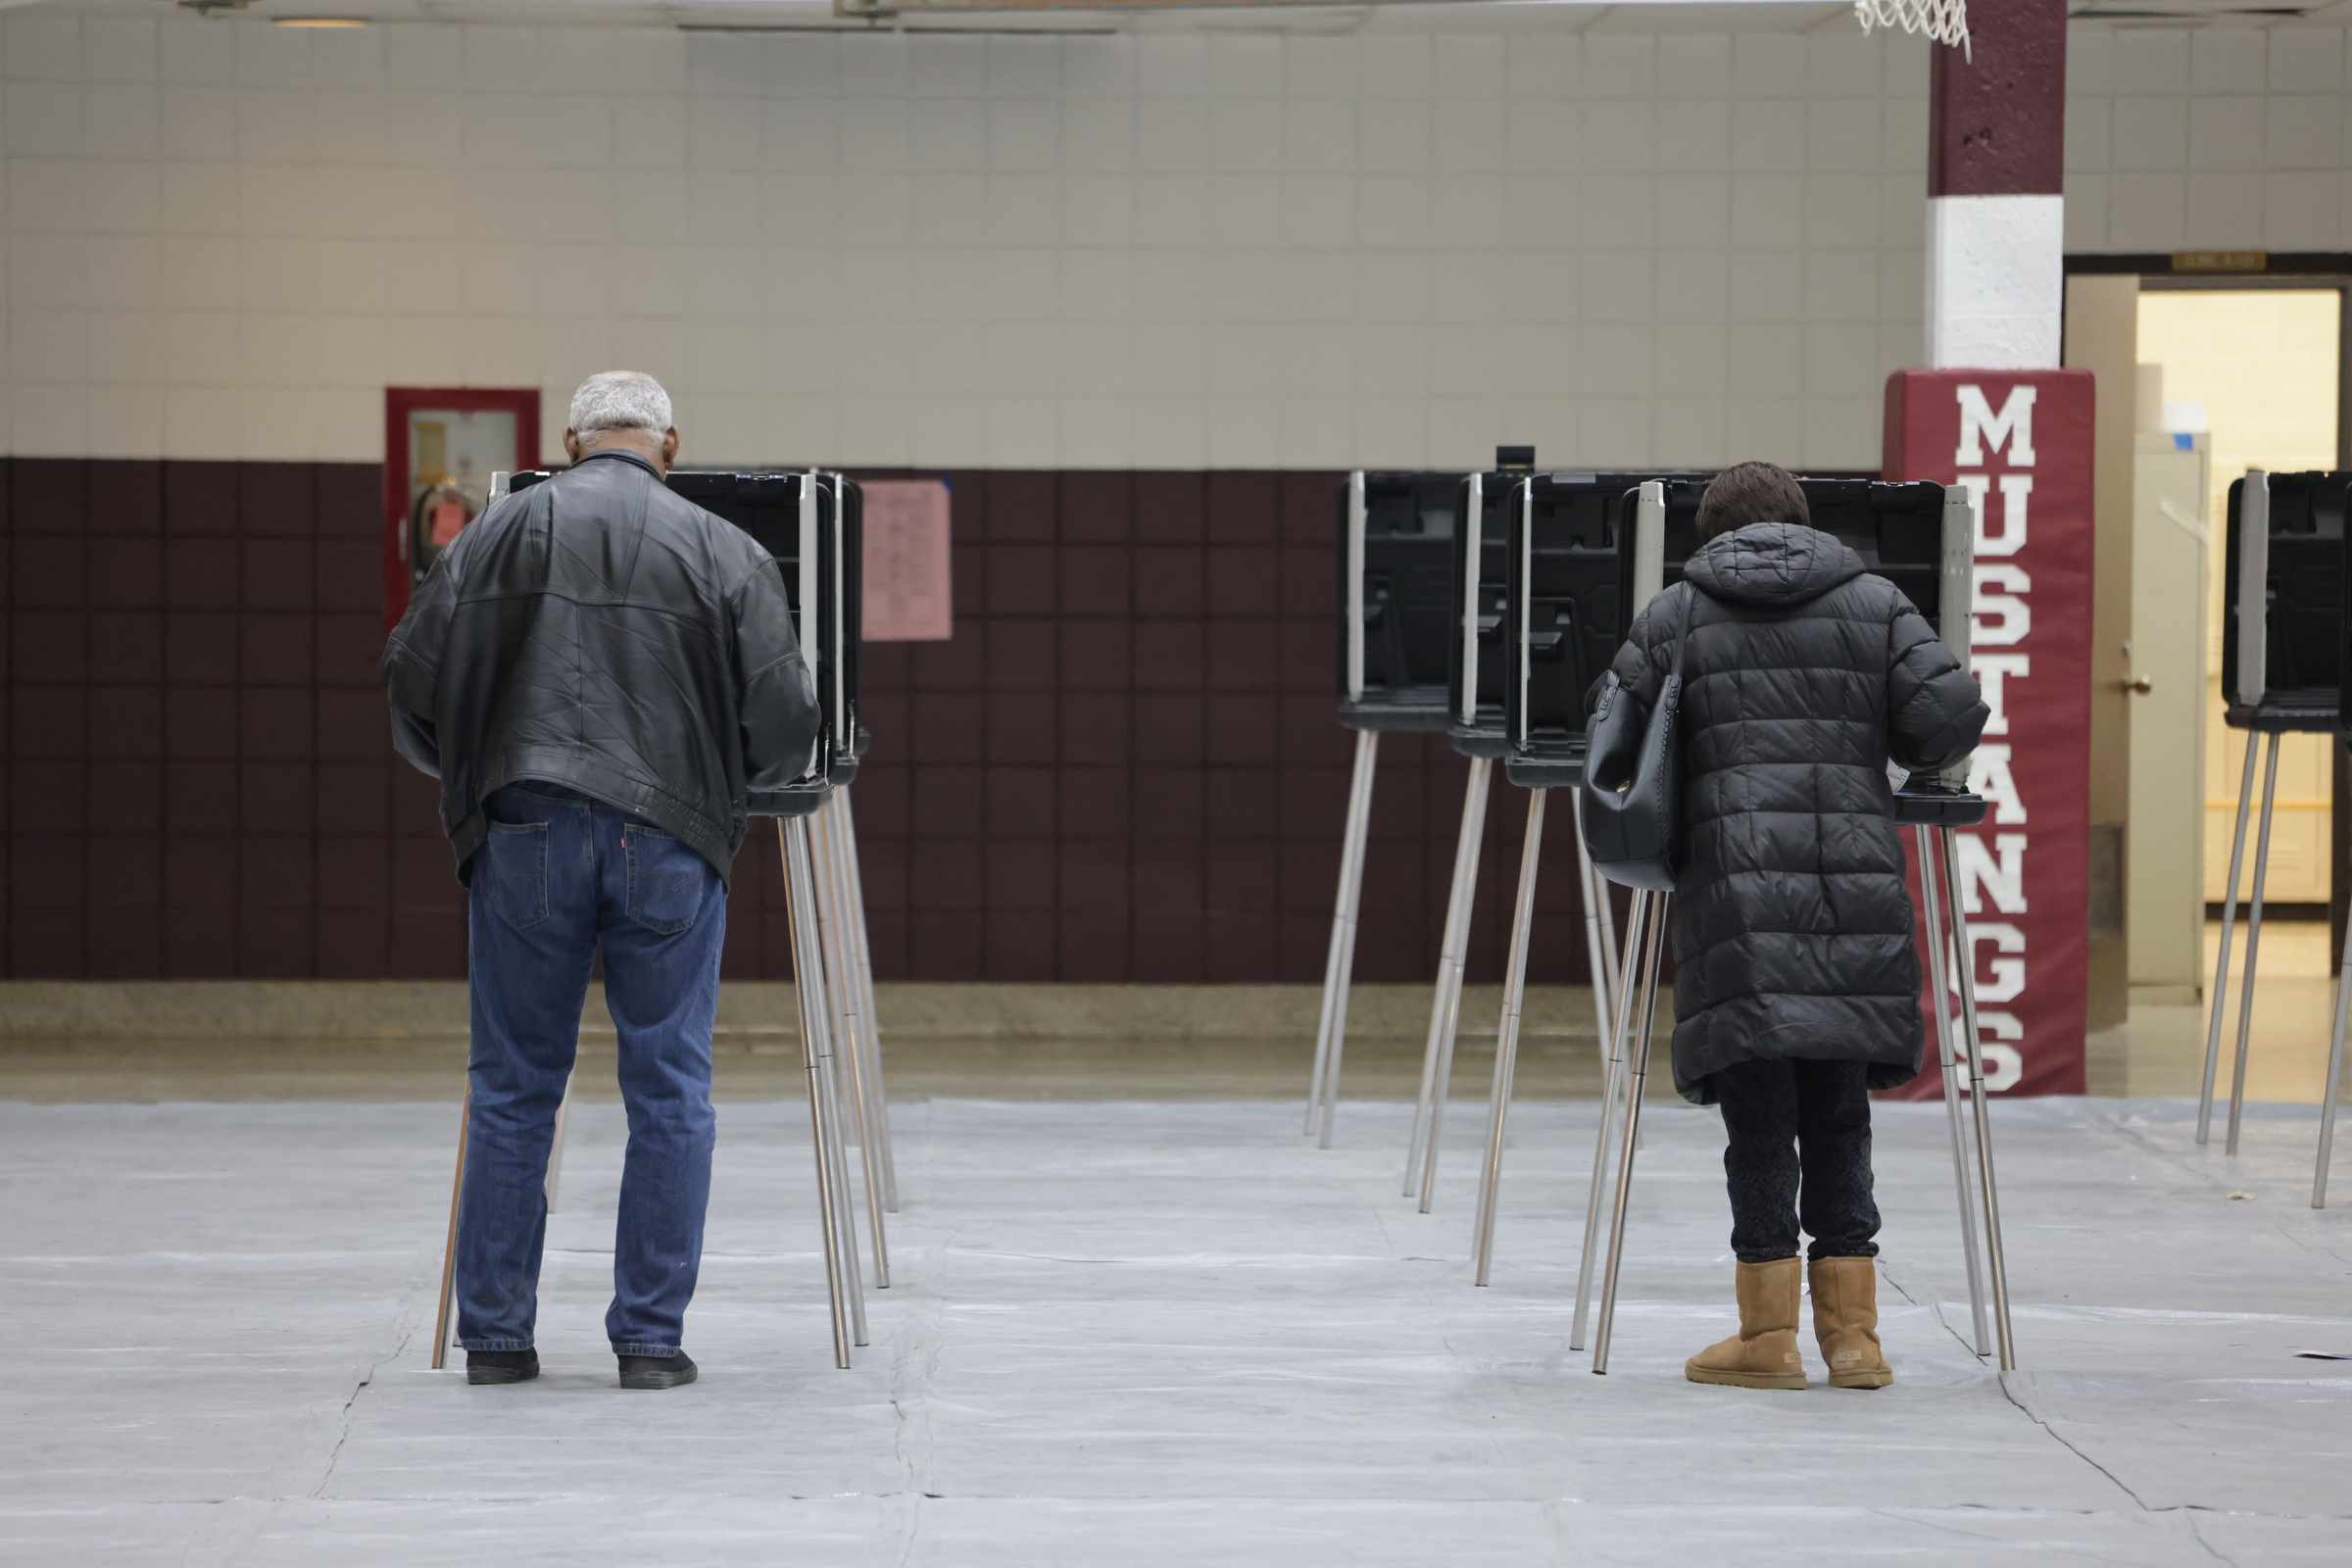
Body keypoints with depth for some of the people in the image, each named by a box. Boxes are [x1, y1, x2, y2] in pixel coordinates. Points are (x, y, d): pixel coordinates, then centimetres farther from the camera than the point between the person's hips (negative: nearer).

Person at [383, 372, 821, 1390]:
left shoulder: (501, 533, 8)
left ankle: (495, 1334, 13)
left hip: (524, 836, 1)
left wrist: (467, 773, 24)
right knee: (669, 1094, 6)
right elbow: (783, 720, 2)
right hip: (669, 840, -1)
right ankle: (652, 1339, 6)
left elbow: (414, 677, 5)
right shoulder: (724, 553, 7)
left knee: (513, 1088, 10)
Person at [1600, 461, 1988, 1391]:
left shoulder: (1675, 617, 10)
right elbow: (1951, 718, 2)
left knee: (1759, 1121, 2)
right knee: (1839, 1118, 10)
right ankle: (1850, 1332, 10)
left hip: (1734, 893, -1)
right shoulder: (1875, 605, 11)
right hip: (1853, 894, 2)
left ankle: (1769, 1333, 2)